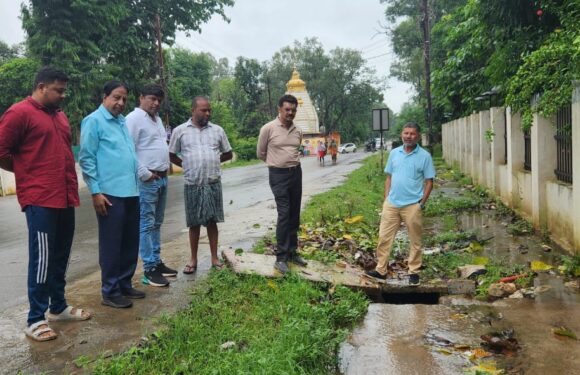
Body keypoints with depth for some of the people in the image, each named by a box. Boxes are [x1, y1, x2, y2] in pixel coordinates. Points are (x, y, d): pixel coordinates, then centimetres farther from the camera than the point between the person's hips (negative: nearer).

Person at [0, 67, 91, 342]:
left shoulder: (60, 116, 17)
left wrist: (69, 183, 15)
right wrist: (27, 174, 5)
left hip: (65, 198, 8)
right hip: (39, 199, -7)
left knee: (61, 257, 14)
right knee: (42, 258, -4)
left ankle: (58, 307, 27)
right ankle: (35, 319, 7)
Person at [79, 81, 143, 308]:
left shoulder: (123, 121, 17)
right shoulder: (94, 121, -5)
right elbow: (86, 159, -9)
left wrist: (138, 179, 16)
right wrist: (95, 191, -14)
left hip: (131, 192, 8)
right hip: (110, 194, -8)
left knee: (130, 243, 13)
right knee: (112, 245, 1)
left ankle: (125, 284, 26)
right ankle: (110, 292, 11)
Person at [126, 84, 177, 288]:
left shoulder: (157, 119, 17)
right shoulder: (134, 118, -10)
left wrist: (166, 167, 13)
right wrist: (145, 174, -17)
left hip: (162, 178, 9)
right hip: (147, 180, -9)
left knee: (156, 223, 14)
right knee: (146, 225, -4)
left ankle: (157, 262, 22)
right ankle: (149, 269, 0)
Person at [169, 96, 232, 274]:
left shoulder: (217, 130, 4)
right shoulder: (180, 131, 0)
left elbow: (228, 154, 14)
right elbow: (172, 155, 8)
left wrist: (211, 162, 8)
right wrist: (188, 165, 3)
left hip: (213, 183, 1)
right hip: (192, 184, -1)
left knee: (212, 221, 8)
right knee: (194, 223, 8)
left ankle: (214, 258, 18)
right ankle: (193, 260, 19)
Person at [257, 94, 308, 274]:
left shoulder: (298, 131, 6)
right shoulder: (268, 128, -9)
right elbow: (260, 153, 2)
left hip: (296, 173, 6)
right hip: (278, 175, -5)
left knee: (294, 215, 10)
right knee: (284, 214, -12)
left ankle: (292, 252, 21)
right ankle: (280, 258, -4)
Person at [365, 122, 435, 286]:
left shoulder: (424, 156, -4)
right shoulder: (394, 153, 7)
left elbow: (429, 182, -2)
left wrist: (422, 202, -8)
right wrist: (386, 199, 7)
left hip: (412, 205, -3)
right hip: (391, 204, 3)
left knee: (415, 241, 8)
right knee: (384, 237, 5)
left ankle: (414, 272, 21)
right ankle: (381, 270, 16)